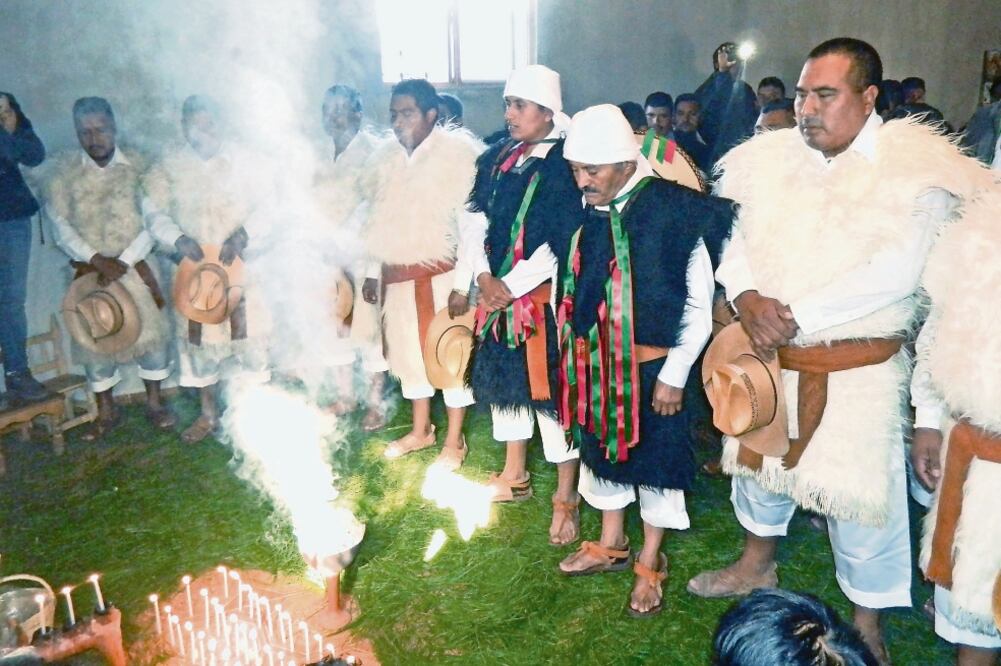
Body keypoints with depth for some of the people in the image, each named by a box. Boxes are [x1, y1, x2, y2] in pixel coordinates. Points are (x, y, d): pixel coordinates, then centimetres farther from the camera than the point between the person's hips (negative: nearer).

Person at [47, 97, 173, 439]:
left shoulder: (137, 165, -4)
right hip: (89, 269, 1)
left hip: (134, 265, -1)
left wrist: (124, 261, -15)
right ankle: (106, 412, 21)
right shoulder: (65, 171, -1)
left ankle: (154, 404, 21)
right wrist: (96, 259, -16)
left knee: (151, 333, 3)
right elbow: (59, 223, -4)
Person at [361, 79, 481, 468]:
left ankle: (454, 440, 20)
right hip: (397, 276, 6)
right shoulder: (386, 159, 6)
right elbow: (380, 222, 12)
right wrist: (373, 271, 10)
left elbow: (471, 226, -12)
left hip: (440, 273, -5)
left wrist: (462, 284, -15)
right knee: (408, 352, 16)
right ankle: (420, 430, 34)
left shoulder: (458, 155, -10)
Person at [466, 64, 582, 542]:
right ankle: (514, 475, 35)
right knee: (503, 376, 17)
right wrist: (484, 277, -6)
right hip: (497, 292, 7)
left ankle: (566, 497, 14)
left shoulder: (565, 166, -11)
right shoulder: (497, 158, 9)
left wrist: (512, 285, -14)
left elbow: (564, 244, -17)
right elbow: (477, 220, 8)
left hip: (546, 297, -7)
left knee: (550, 388, -1)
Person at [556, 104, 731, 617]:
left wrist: (674, 374, -12)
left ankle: (650, 563, 30)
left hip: (652, 363, -5)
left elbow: (700, 306, -13)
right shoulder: (584, 212, -3)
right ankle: (611, 545, 41)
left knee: (655, 457, 10)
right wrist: (579, 352, 7)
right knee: (601, 445, 19)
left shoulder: (672, 213, -18)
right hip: (597, 360, 6)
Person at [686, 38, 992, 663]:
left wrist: (794, 315, -21)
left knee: (862, 494, 4)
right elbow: (728, 230, 2)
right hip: (770, 355, 5)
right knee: (760, 461, 21)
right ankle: (756, 566, 48)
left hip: (860, 367, -4)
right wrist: (748, 297, -17)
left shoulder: (917, 165, -11)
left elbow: (896, 271, -22)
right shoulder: (768, 156, 3)